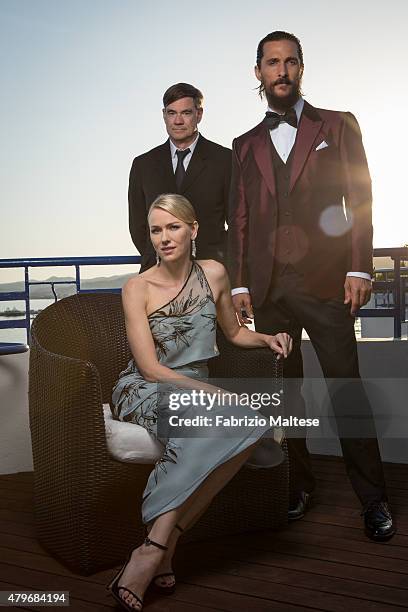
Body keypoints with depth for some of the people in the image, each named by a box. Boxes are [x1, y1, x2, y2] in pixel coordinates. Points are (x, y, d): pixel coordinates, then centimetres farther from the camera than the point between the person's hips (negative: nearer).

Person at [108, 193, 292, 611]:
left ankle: (156, 547, -29)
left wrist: (266, 338, 0)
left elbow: (234, 333, 21)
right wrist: (213, 392, -19)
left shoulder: (213, 274, 6)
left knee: (250, 428, -29)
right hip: (144, 392, -4)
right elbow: (150, 368, -12)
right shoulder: (138, 288, -7)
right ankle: (161, 552, -30)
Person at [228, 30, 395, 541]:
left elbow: (359, 200, 3)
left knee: (347, 391, -2)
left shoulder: (338, 126, 10)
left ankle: (373, 499, 9)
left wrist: (358, 269, -7)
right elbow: (239, 220, 13)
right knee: (283, 392, 8)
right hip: (267, 288, 3)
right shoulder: (245, 146, 17)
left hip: (324, 283, -3)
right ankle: (297, 488, 20)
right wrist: (239, 284, 5)